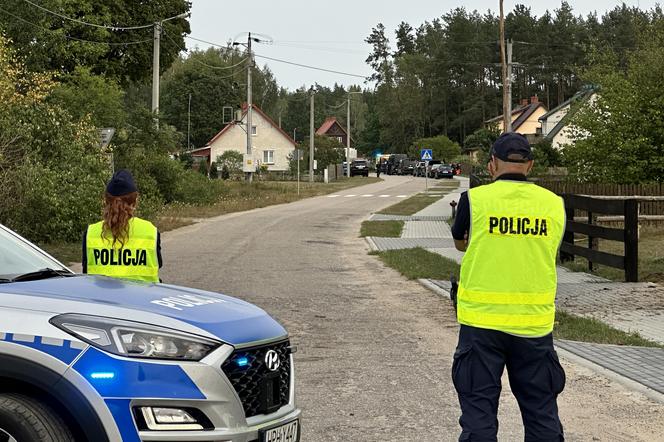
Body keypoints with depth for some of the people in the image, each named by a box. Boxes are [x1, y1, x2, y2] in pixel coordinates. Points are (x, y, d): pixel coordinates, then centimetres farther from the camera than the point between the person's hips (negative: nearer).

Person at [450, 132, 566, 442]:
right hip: (535, 322, 2)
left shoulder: (475, 199, -6)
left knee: (479, 411, 6)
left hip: (482, 320, -2)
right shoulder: (554, 204, 0)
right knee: (542, 413, 13)